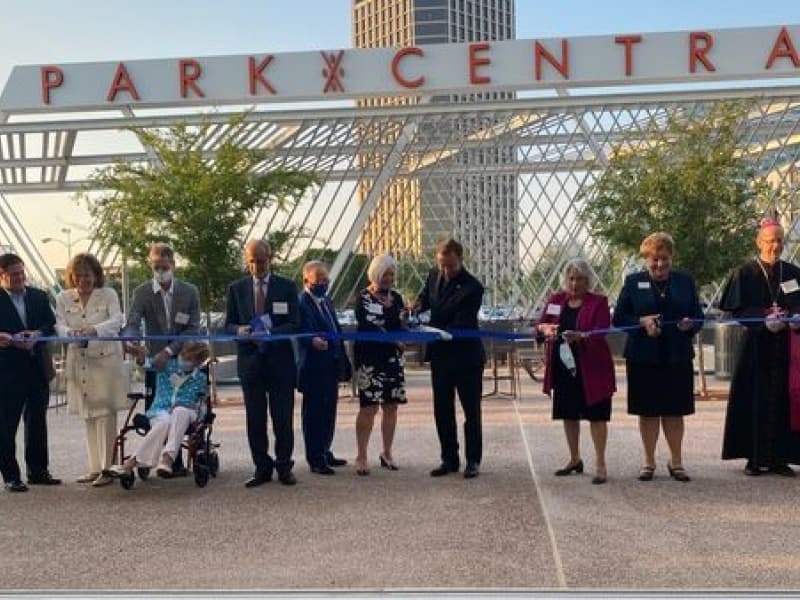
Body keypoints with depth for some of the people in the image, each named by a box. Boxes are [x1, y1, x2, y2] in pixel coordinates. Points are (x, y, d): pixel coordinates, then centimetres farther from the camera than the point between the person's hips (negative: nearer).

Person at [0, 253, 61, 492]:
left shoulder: (39, 296, 11)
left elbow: (52, 325, 7)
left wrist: (37, 334, -12)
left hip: (38, 367, 5)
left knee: (38, 422, 12)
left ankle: (38, 471, 22)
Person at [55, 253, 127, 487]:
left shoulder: (108, 294, 0)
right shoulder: (63, 299, 7)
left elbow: (117, 320, -13)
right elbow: (59, 325, -3)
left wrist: (94, 330, -31)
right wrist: (71, 333, -27)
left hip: (106, 360, -3)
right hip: (79, 362, 4)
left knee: (105, 413, -6)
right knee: (88, 416, 9)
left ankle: (106, 468, -3)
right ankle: (95, 468, 16)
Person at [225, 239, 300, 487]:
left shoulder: (287, 287, 4)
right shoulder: (236, 288, 9)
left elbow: (295, 324, -2)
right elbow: (228, 324, 10)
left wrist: (270, 333, -19)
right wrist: (239, 330, -14)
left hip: (280, 360, -1)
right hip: (250, 361, 2)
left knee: (283, 418, 2)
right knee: (255, 419, 4)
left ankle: (284, 466, 14)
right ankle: (262, 468, 14)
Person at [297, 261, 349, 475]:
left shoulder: (327, 302, 17)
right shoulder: (302, 303, -11)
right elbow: (303, 332, -22)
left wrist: (343, 362, 16)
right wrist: (313, 341, -43)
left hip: (331, 367, 8)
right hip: (314, 368, -8)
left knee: (328, 413, 14)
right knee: (314, 414, -1)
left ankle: (324, 453, 26)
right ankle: (315, 460, 6)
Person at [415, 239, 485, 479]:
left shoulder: (472, 287, -17)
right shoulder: (434, 276, 3)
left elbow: (462, 323, -22)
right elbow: (425, 297, 19)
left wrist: (440, 333, -36)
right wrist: (417, 308, -4)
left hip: (465, 356, -6)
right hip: (440, 355, 6)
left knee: (471, 411, 5)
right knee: (442, 411, 11)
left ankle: (473, 461, 15)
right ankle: (449, 459, 21)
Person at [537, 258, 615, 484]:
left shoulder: (598, 302, -5)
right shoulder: (556, 300, 8)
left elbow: (600, 333, -15)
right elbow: (541, 324, 8)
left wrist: (581, 336, -34)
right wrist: (546, 329, -16)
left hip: (591, 367, -5)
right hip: (563, 366, 5)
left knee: (596, 415, -1)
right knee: (568, 414, 14)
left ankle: (600, 464, 7)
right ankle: (575, 460, 29)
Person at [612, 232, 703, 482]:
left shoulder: (685, 281, 9)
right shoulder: (633, 282, 4)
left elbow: (699, 316, 9)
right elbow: (618, 318, 1)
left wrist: (690, 324, -14)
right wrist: (642, 322, -16)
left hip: (677, 358, 1)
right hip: (643, 358, -1)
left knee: (675, 411, 7)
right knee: (648, 412, 6)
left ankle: (676, 462, 19)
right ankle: (649, 462, 18)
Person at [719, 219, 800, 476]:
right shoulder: (745, 273, 0)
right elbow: (738, 310, -5)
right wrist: (764, 321, -20)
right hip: (757, 346, -3)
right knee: (756, 401, -2)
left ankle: (779, 458, 8)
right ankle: (754, 457, 6)